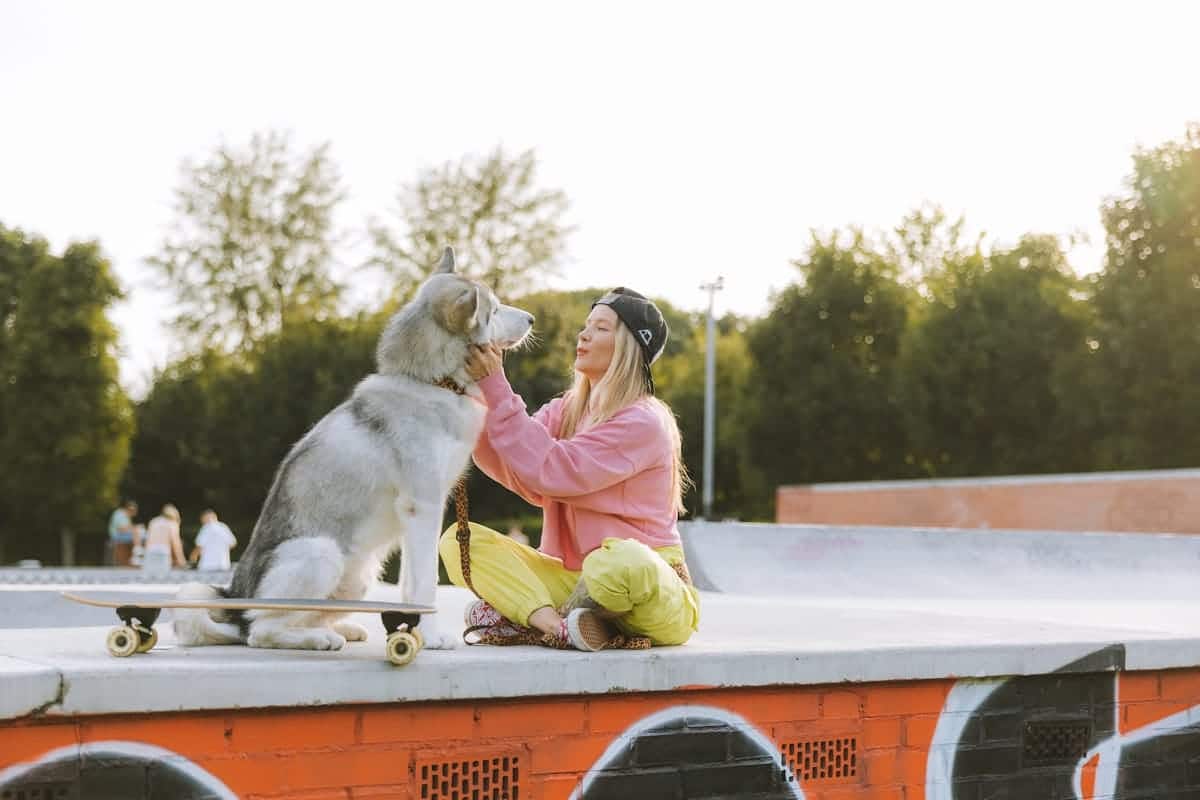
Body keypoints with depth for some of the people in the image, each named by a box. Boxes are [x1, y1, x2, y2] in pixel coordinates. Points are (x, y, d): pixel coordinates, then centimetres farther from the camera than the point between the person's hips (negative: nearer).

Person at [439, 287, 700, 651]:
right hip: (572, 578, 7)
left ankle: (532, 617, -17)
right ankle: (559, 625, -30)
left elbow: (548, 471, -21)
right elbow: (510, 467, -7)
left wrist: (496, 387, -20)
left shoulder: (643, 422, -12)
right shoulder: (566, 410, 10)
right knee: (460, 539, -11)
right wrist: (478, 388, -15)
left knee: (619, 561, -42)